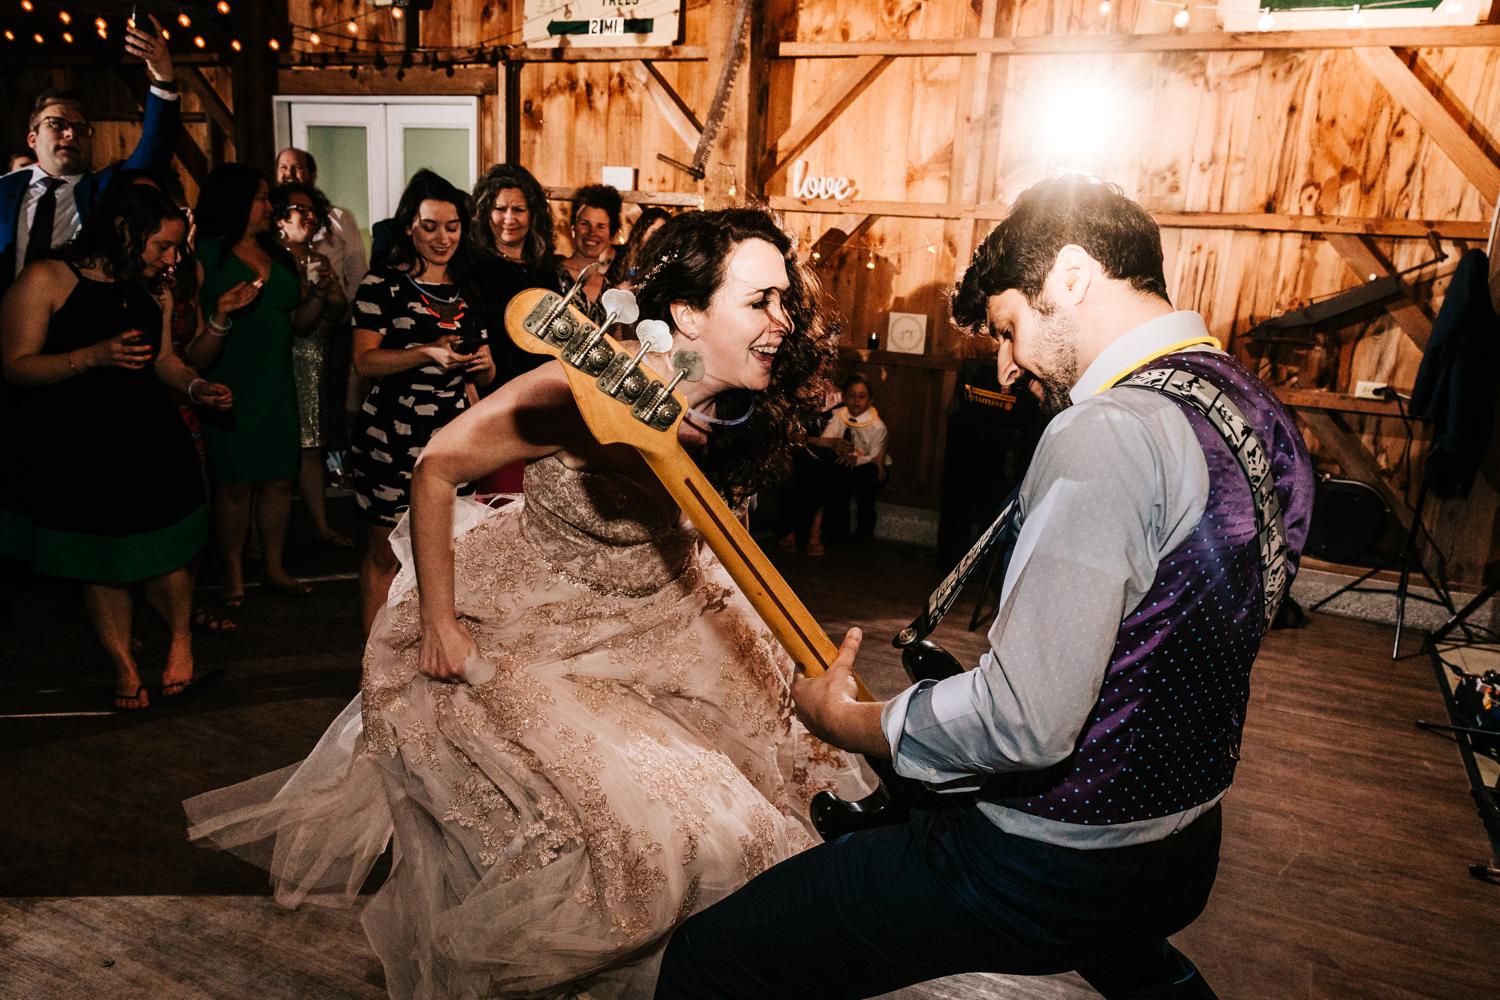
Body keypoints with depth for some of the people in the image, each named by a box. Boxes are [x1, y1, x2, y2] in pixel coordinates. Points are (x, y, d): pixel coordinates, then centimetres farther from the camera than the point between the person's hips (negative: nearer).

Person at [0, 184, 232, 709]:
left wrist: (196, 385, -5)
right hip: (73, 454, -3)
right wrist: (95, 356, -26)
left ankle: (181, 638, 31)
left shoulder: (156, 292, 4)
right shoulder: (45, 279, -11)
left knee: (162, 555, 2)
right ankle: (124, 665, 28)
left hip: (150, 443, 3)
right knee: (101, 566, 10)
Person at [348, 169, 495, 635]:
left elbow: (484, 373, 17)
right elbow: (365, 361, -9)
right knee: (385, 553, 3)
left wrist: (483, 364, -6)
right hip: (392, 437, -4)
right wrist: (428, 353, -22)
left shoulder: (468, 289, 13)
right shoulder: (383, 284, -2)